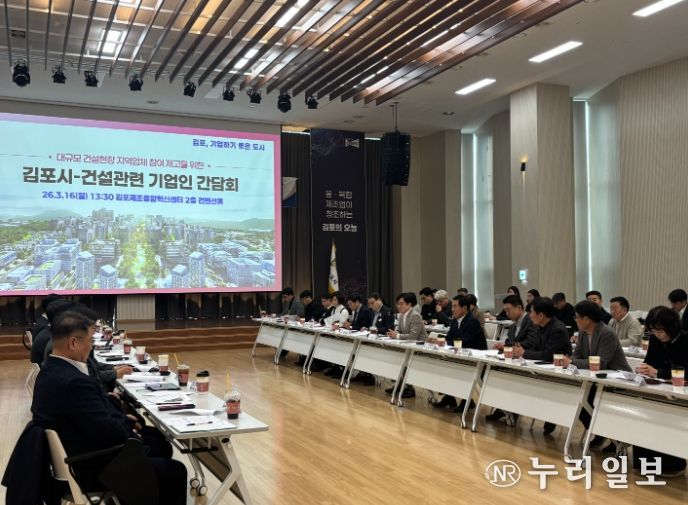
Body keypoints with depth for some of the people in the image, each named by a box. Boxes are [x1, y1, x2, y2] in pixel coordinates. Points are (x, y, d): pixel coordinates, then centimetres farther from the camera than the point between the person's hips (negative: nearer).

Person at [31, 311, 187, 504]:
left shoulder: (52, 370, 2)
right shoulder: (73, 382, -31)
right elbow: (107, 431, -27)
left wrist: (124, 420, 3)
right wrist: (131, 433, -7)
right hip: (90, 468, -11)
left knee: (162, 448, 19)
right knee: (174, 471, -6)